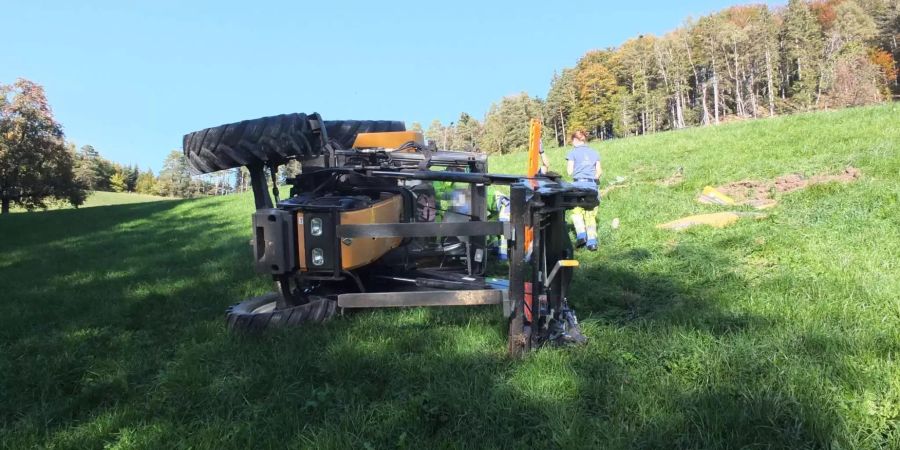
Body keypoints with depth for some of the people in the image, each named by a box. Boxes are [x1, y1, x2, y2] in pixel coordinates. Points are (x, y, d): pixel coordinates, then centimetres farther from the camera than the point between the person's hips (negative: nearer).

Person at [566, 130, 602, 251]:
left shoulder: (573, 153, 2)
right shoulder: (594, 153, 13)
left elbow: (570, 171, 0)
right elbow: (599, 171, 9)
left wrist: (568, 166, 19)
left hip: (579, 183, -3)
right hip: (592, 185, 3)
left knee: (577, 211, 10)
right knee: (591, 214, 6)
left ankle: (581, 235, -8)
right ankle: (592, 241, -1)